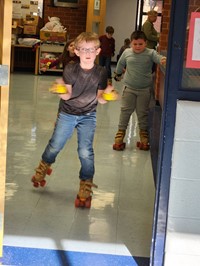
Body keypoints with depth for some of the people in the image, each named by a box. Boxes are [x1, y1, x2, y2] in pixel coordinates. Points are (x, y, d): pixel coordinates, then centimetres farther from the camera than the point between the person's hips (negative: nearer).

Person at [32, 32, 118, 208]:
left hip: (88, 116, 0)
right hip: (67, 114, 0)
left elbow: (100, 98, -6)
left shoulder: (101, 72, -11)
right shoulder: (70, 69, -14)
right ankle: (44, 167, 42)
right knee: (55, 146, 10)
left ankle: (86, 188, 6)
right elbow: (67, 95, -13)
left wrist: (106, 96, -28)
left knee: (86, 152, -7)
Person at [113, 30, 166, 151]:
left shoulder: (150, 53, -9)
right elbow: (121, 64, 16)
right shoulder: (127, 53, -2)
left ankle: (144, 134, 22)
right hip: (129, 88, 1)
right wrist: (118, 74, 32)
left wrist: (163, 60, -52)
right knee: (125, 111, 6)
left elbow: (157, 57, -28)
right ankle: (121, 133, 16)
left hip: (145, 89, -1)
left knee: (143, 112, 9)